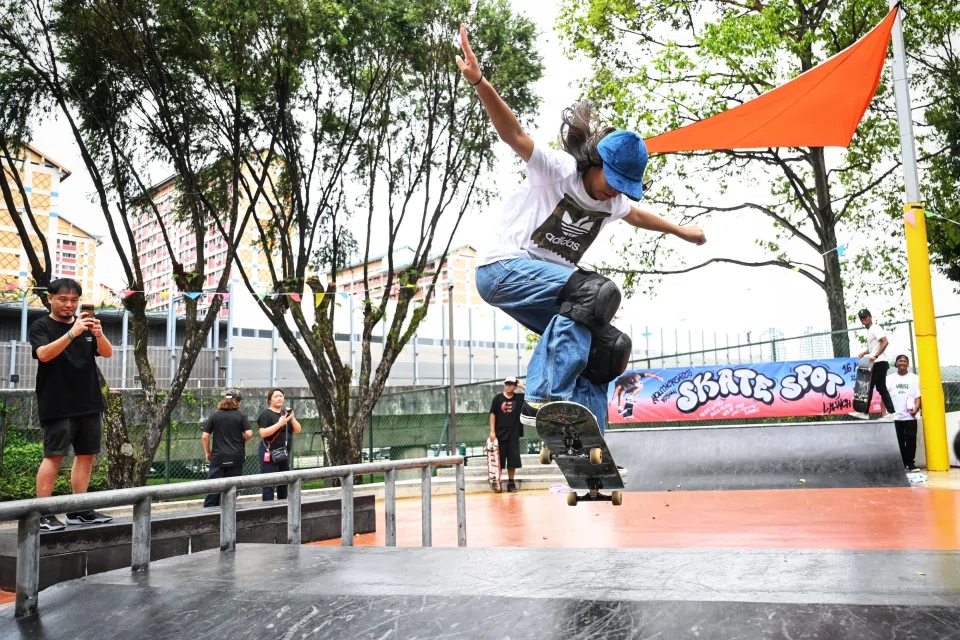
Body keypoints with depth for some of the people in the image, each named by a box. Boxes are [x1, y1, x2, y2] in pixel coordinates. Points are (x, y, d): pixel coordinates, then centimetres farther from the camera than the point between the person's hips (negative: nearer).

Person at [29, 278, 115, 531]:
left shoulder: (86, 326, 13)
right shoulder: (41, 326, -1)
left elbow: (107, 353, 2)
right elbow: (44, 354, -18)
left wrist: (99, 334, -19)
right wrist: (72, 333, -32)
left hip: (89, 403, 5)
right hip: (57, 405, -5)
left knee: (87, 454, 6)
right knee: (53, 456, -8)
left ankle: (79, 510, 13)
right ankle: (43, 514, -4)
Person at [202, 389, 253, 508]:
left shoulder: (215, 416, 2)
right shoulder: (240, 416, -1)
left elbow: (204, 436, -1)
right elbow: (249, 433, -10)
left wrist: (208, 452, 11)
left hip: (218, 458, 0)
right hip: (236, 458, 0)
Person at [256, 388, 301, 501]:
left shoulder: (287, 413, 15)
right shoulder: (266, 414, -6)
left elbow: (297, 430, 8)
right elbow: (263, 433, -18)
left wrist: (292, 418, -10)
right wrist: (280, 423, -22)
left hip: (285, 453, 7)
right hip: (269, 453, -7)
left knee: (284, 483, 11)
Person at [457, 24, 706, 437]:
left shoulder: (610, 202, 10)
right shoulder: (559, 168, -13)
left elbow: (637, 216, 32)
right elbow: (514, 134, -27)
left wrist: (680, 231, 46)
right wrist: (479, 83, -42)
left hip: (548, 282, 9)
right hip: (503, 267, -9)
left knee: (605, 346, 2)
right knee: (596, 291, -30)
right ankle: (545, 399, -33)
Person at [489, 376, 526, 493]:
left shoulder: (519, 398, 3)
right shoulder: (498, 398, -1)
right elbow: (493, 414, 0)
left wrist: (521, 386, -6)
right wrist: (492, 430, -6)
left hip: (514, 434, 1)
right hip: (500, 433, -1)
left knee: (513, 459, 3)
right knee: (499, 459, 3)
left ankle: (511, 482, 13)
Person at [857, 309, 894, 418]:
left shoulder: (875, 328, -8)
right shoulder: (869, 331, 21)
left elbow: (885, 342, -21)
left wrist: (875, 356, -27)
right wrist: (864, 353, 12)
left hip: (879, 363, -10)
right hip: (875, 364, 10)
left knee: (869, 386, -8)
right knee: (881, 388, 7)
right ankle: (890, 412, 6)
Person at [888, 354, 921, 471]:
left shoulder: (914, 378, 7)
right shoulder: (889, 378, 8)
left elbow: (918, 395, 2)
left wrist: (916, 407, -16)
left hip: (910, 416, -1)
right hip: (894, 416, 1)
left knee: (911, 439, -1)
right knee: (899, 441, 4)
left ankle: (910, 462, 7)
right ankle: (901, 463, 10)